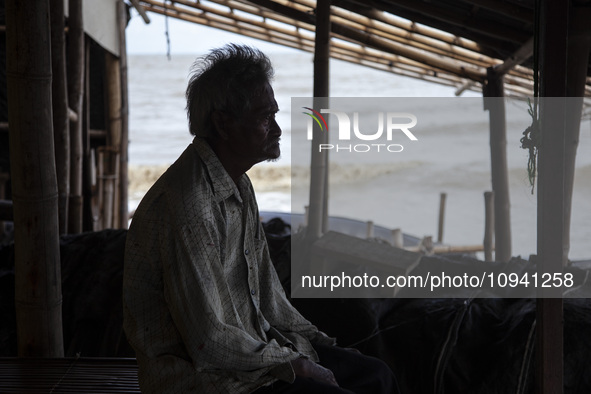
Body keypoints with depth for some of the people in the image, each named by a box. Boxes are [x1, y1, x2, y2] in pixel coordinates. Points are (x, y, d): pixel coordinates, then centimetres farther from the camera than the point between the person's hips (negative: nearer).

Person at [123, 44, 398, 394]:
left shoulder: (239, 184, 9)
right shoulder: (187, 205, -25)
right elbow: (209, 342, -25)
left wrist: (312, 342, 10)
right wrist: (294, 365, -15)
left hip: (250, 345, 10)